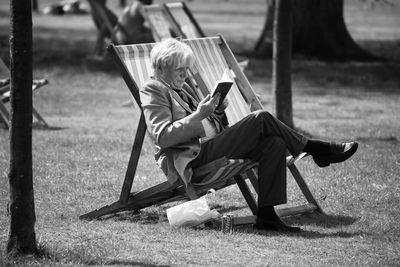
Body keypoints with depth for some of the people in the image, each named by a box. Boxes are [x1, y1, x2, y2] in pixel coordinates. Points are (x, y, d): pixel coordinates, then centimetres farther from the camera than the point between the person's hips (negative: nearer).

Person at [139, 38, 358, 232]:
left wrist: (217, 111, 3)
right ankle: (317, 150, -4)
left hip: (211, 147, 9)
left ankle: (266, 215, -17)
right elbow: (163, 137, -17)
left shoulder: (182, 88, 25)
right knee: (261, 119, -17)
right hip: (193, 159, -9)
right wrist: (199, 115, -21)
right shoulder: (153, 91, -2)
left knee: (274, 145, -13)